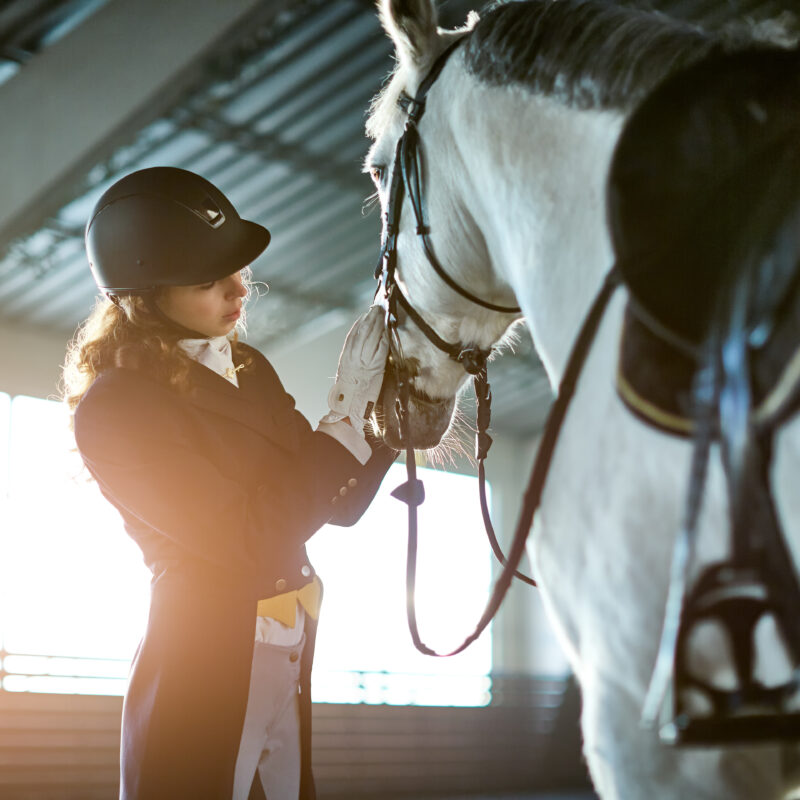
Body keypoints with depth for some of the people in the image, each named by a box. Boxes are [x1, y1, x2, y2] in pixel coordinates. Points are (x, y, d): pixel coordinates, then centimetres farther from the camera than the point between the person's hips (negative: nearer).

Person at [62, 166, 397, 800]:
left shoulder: (250, 371, 11)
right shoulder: (114, 406, -12)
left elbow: (340, 505, 13)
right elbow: (250, 538, -18)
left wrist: (385, 398, -1)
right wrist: (348, 410, -15)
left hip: (289, 666, 7)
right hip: (204, 669, -7)